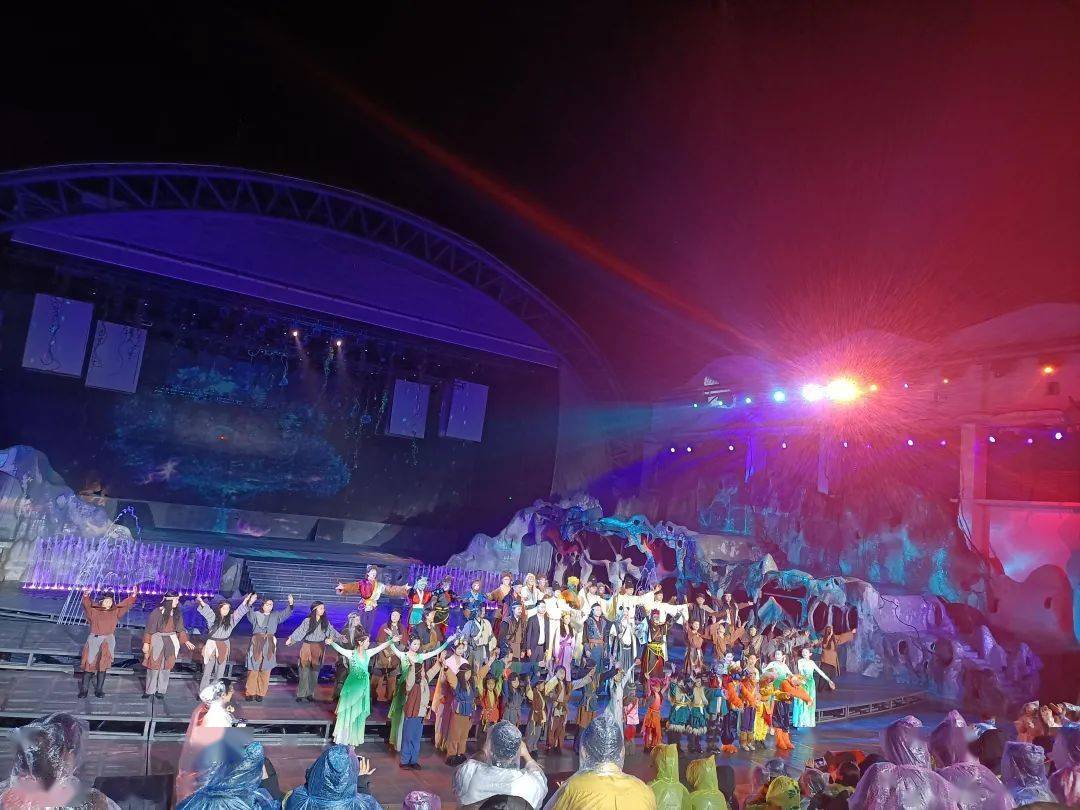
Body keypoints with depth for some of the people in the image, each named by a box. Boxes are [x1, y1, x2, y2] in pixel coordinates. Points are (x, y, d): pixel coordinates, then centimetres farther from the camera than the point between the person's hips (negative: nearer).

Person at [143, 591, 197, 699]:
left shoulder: (177, 614, 3)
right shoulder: (157, 612, -12)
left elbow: (180, 629, 9)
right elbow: (149, 629, -8)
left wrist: (186, 641, 2)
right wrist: (146, 643, -9)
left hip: (171, 642, 4)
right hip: (157, 642, -4)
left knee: (166, 668, 8)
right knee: (154, 667, 4)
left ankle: (161, 690, 20)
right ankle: (150, 691, 19)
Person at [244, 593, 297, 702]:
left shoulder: (275, 615, 12)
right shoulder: (256, 614, 4)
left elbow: (286, 613, 0)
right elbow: (250, 615, -17)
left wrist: (291, 604, -19)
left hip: (269, 645, 2)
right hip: (256, 644, -2)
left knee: (265, 670, 4)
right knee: (253, 669, 0)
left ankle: (261, 693, 14)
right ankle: (250, 692, 11)